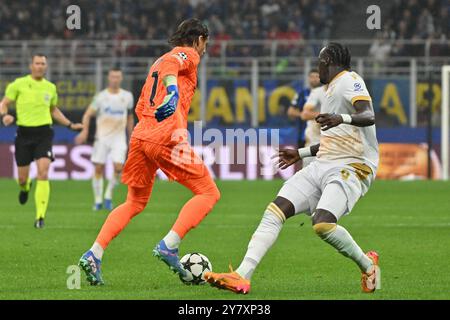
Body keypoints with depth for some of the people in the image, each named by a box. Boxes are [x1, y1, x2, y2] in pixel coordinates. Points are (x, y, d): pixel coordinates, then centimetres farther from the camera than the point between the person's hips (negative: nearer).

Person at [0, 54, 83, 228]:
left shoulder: (50, 87, 10)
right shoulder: (19, 84, 0)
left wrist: (70, 125, 20)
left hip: (44, 133, 1)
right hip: (24, 133, -1)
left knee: (43, 173, -17)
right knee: (22, 178, 4)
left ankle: (40, 217, -15)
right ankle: (25, 187, 45)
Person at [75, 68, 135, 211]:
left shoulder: (127, 96, 7)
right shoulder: (101, 96, 0)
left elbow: (130, 118, 19)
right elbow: (88, 114, -1)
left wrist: (131, 138, 20)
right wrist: (85, 131, -17)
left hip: (119, 137, 1)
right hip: (102, 136, -1)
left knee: (118, 167, -14)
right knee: (99, 168, -2)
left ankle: (109, 195, 5)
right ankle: (98, 200, 10)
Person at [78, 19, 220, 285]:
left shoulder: (157, 62, 28)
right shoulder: (188, 55, 4)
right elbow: (170, 65, -20)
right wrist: (172, 91, -38)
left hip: (141, 135, 8)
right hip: (168, 138, -8)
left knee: (135, 203, 19)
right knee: (208, 193, -1)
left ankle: (94, 255, 6)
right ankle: (169, 246, -15)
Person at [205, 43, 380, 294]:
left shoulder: (349, 81, -6)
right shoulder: (334, 87, 23)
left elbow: (369, 117, -24)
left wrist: (342, 119, -42)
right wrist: (302, 153, 40)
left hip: (351, 169, -9)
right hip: (322, 166, 9)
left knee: (323, 223, -31)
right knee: (275, 211, -9)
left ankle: (367, 265, -5)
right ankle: (242, 276, -18)